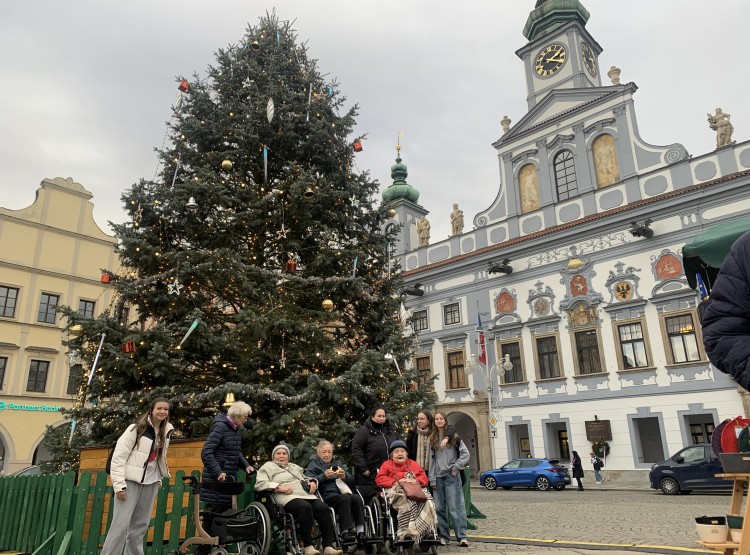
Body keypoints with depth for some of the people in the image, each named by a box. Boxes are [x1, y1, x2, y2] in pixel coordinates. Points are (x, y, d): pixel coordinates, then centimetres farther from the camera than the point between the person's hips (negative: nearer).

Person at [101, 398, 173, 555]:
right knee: (121, 524, -9)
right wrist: (119, 485, -16)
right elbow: (119, 456, -12)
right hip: (131, 481, -5)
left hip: (150, 483, 6)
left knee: (141, 525, 10)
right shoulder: (137, 428, -9)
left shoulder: (165, 432, 9)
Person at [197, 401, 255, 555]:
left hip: (229, 479, 8)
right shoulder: (220, 426, -15)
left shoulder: (236, 429, 11)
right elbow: (206, 452, -20)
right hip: (216, 480, -8)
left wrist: (246, 465, 5)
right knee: (212, 517, -3)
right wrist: (218, 472, -26)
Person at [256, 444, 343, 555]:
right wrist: (278, 487, -11)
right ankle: (308, 546, -31)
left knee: (323, 508, -25)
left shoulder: (295, 467, 37)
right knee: (305, 507, -37)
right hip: (287, 497, -5)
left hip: (307, 495, 6)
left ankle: (328, 546, -28)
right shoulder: (268, 466, 19)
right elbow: (259, 484, 3)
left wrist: (312, 482, 14)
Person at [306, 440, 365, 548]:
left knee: (356, 498, -30)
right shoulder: (313, 465, 21)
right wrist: (324, 476, -13)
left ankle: (360, 533, -34)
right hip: (328, 496, -3)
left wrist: (344, 476, 0)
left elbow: (352, 481, 22)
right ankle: (346, 533, -35)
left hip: (345, 492, 4)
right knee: (344, 498, -35)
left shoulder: (338, 463, 31)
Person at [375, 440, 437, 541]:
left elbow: (424, 477, 21)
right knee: (407, 503, -40)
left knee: (427, 503, -32)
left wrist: (415, 481, -3)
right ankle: (405, 533, -41)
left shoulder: (413, 464, 32)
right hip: (396, 491, -3)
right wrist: (396, 482, -7)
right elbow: (379, 479, 8)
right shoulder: (387, 464, 24)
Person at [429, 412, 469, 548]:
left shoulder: (453, 436, 2)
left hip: (452, 475, -3)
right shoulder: (432, 439, 11)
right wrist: (432, 479, 4)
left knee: (455, 507, -7)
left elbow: (465, 454, 0)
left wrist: (456, 467, -7)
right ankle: (443, 536, 13)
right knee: (439, 508, 5)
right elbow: (431, 459, 9)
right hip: (438, 476, 4)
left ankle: (462, 536, -3)